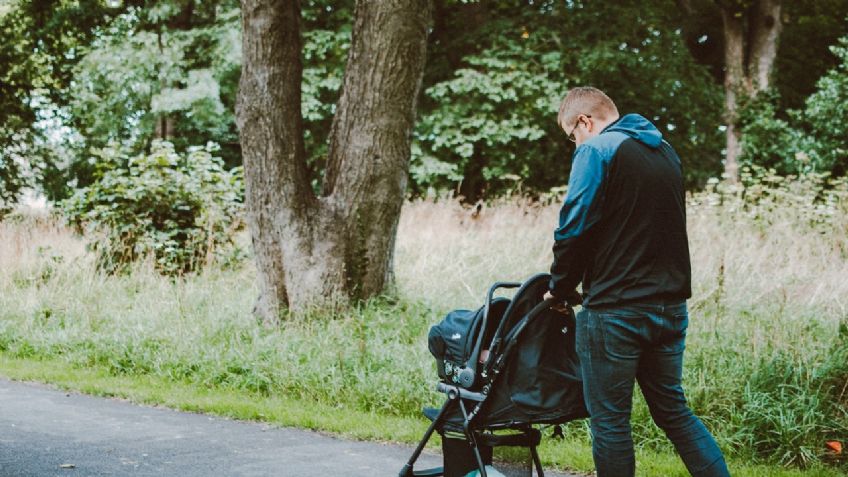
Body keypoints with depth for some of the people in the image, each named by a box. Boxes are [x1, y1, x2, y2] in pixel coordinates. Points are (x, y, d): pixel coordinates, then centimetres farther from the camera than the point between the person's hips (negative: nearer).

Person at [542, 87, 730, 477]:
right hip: (671, 305, 8)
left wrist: (561, 289, 2)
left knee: (609, 419, 3)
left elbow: (574, 229, -14)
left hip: (615, 312, -7)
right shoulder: (665, 152, 15)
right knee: (673, 409, 17)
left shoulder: (597, 151, -9)